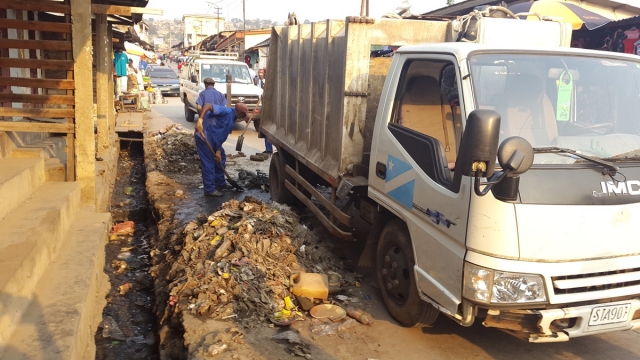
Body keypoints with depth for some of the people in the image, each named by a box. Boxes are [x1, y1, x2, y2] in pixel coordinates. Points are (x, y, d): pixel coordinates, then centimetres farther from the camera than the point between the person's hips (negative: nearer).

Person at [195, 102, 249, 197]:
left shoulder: (232, 120, 10)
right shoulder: (226, 112, -19)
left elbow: (222, 136, 12)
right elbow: (208, 105, -30)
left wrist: (218, 151, 6)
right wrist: (200, 119, -43)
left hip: (213, 138, 11)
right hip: (204, 136, -11)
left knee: (221, 158, 19)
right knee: (208, 163, -5)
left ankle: (220, 183, 32)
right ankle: (209, 190, 3)